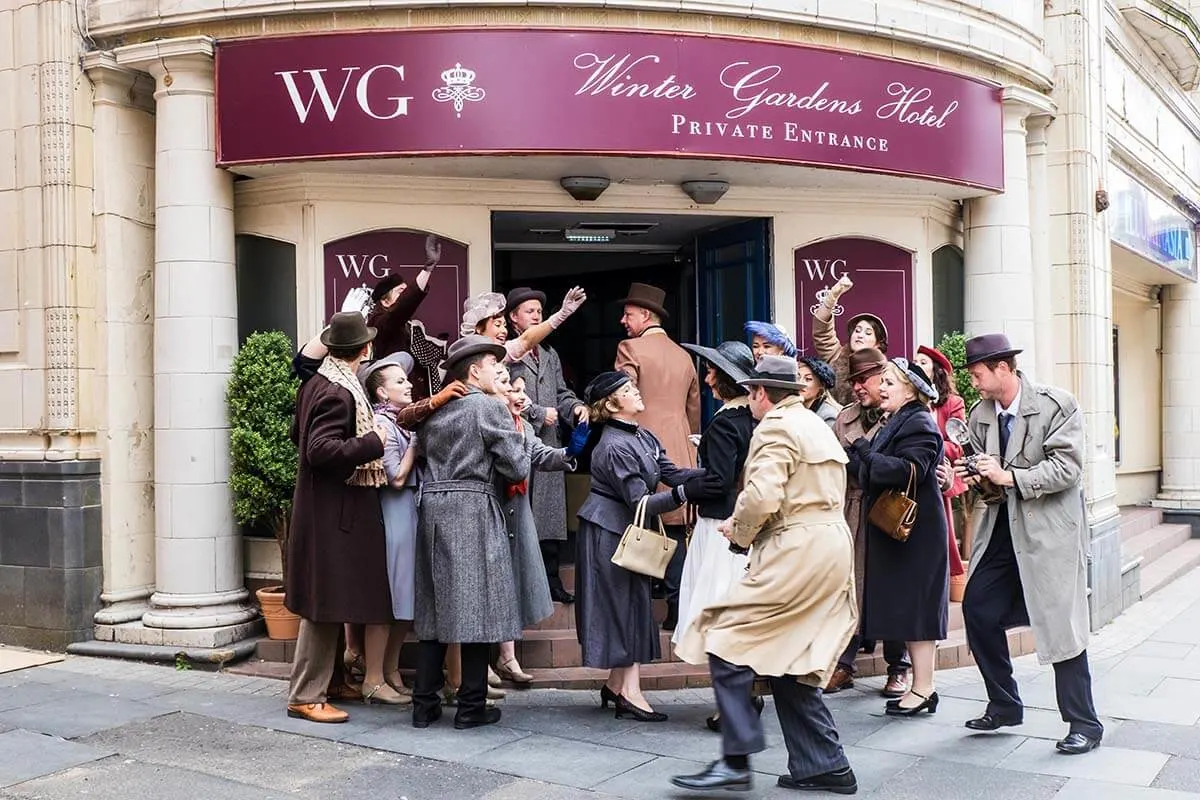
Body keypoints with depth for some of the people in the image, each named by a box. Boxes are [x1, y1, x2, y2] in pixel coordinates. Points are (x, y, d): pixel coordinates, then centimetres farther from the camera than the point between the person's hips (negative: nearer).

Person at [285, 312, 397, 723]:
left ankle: (314, 684, 29)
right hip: (335, 511, -10)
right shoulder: (339, 393, -20)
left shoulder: (316, 382, 9)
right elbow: (320, 450, -28)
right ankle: (306, 696, 5)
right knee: (325, 605, -3)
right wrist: (372, 442, -22)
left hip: (324, 508, 10)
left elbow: (299, 436, 20)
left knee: (328, 605, 18)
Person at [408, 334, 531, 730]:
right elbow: (516, 469, -7)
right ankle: (471, 706, 3)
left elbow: (426, 457, 17)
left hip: (432, 508, 7)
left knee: (435, 607, 10)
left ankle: (424, 704, 12)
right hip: (474, 509, -7)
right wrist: (516, 435, 12)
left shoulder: (433, 412, 14)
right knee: (476, 607, -1)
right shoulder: (490, 407, -6)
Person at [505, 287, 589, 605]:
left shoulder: (549, 355, 22)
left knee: (551, 515, 7)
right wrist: (539, 414, -11)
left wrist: (576, 406, 0)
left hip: (549, 446, 7)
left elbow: (561, 393, 20)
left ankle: (552, 580, 14)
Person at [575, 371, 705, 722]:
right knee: (623, 604, -5)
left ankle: (616, 684, 21)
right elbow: (640, 502, -25)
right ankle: (629, 693, 1)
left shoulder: (642, 436, 6)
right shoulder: (614, 446, -22)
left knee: (632, 604, 11)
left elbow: (669, 472, 1)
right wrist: (685, 493, -34)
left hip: (630, 532, 9)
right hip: (608, 532, -9)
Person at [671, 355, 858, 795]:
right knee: (789, 660, 14)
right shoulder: (816, 425, 21)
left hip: (797, 552, -10)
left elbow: (762, 497, -22)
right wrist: (750, 529, 15)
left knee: (726, 640, -8)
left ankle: (735, 761, -8)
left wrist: (738, 529, -3)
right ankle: (825, 765, 16)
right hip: (830, 548, 10)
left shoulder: (775, 427, -9)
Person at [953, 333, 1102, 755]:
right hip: (1002, 528, 6)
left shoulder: (1057, 405, -11)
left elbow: (1066, 468, -18)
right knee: (977, 610, 4)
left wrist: (1008, 477, -23)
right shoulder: (980, 414, 6)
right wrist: (973, 474, -6)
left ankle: (1084, 724, 10)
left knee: (1060, 623, -4)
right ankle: (1004, 705, 22)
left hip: (1049, 529, -6)